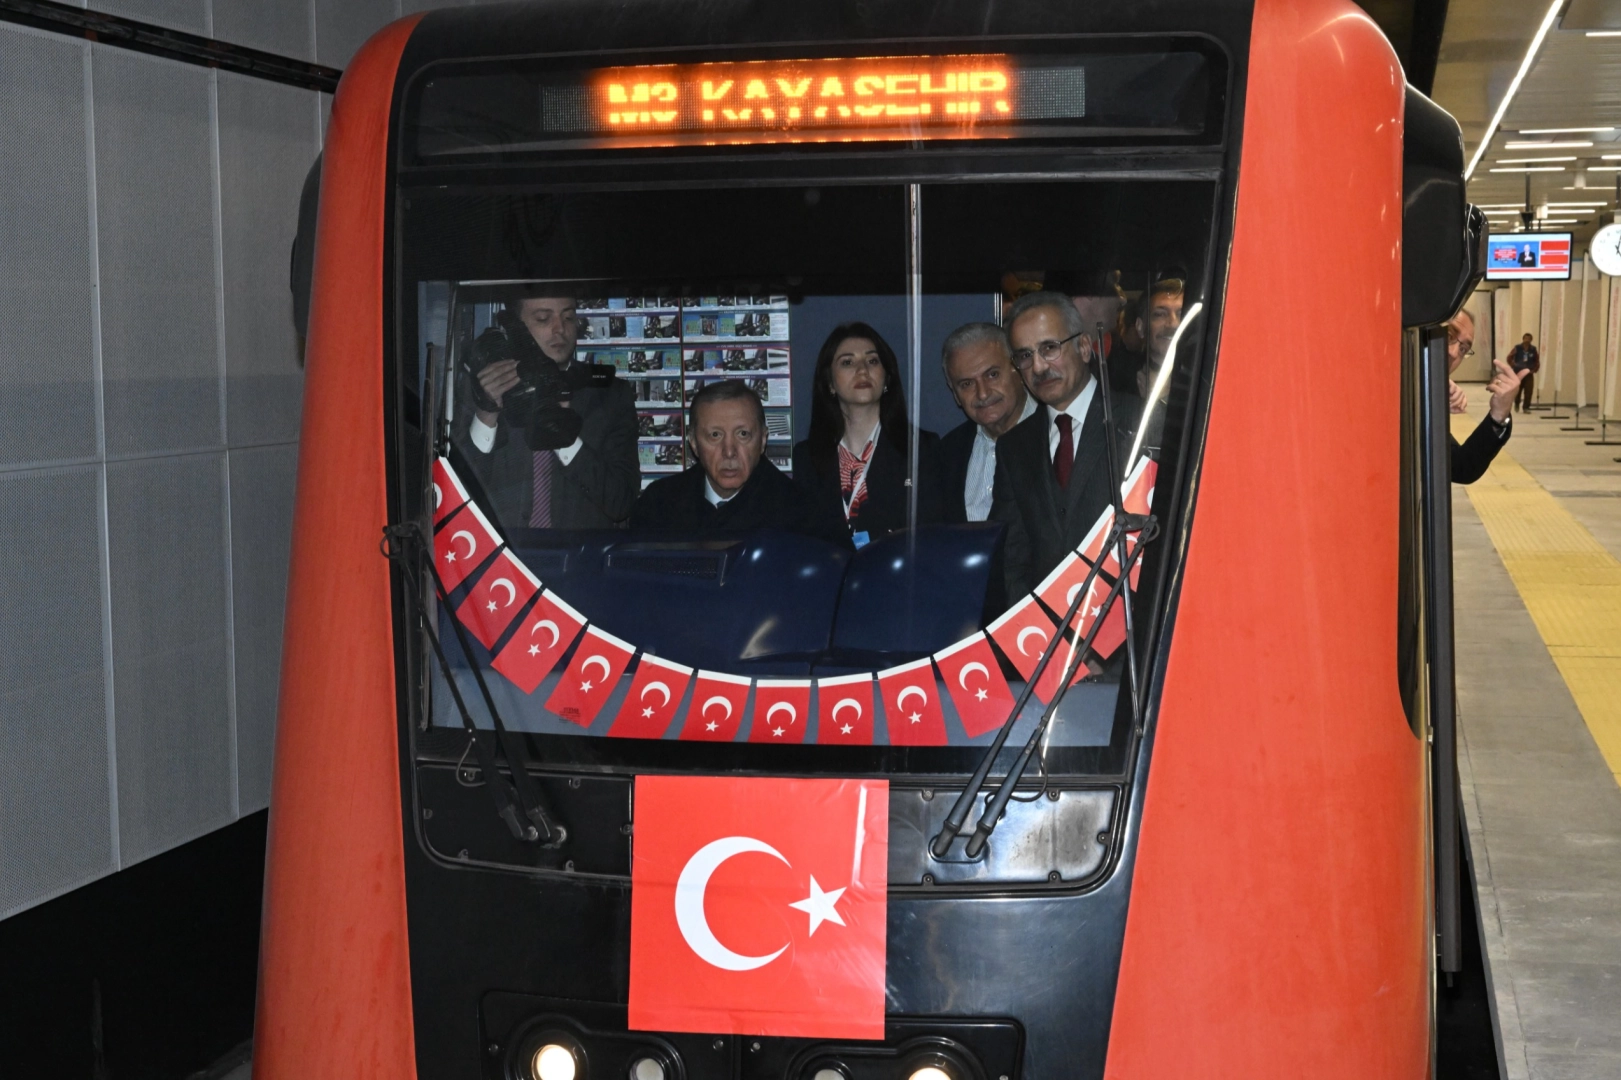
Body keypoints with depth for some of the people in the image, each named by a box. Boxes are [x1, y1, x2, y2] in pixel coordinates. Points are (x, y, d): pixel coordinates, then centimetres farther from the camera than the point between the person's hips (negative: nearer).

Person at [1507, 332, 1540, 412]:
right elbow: (1509, 358, 1)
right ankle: (1517, 404, 34)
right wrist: (1513, 366, -7)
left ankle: (1526, 407, 0)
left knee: (1528, 391, -7)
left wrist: (1534, 369, -3)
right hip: (1518, 373, -1)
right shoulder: (1517, 348, -4)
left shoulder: (1533, 349, 3)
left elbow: (1537, 361, 9)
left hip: (1529, 373, 1)